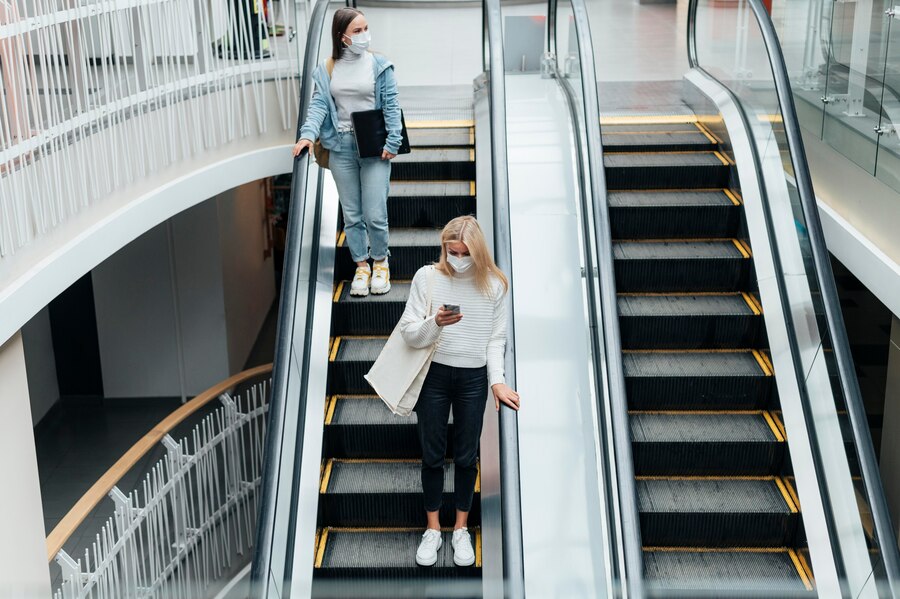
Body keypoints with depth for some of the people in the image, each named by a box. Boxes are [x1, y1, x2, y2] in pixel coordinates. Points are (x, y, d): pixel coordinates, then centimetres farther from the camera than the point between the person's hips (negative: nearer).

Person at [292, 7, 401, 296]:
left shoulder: (379, 65, -1)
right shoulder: (326, 71, 5)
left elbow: (391, 105, -2)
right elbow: (319, 104, -2)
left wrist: (392, 142, -10)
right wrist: (308, 134, -19)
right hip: (341, 149, 2)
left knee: (375, 215, -5)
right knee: (351, 215, 9)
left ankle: (380, 262, 19)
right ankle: (361, 265, 25)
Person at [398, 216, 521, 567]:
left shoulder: (494, 284, -4)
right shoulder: (427, 277, -8)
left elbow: (496, 339, 0)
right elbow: (408, 333, -8)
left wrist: (497, 380, -11)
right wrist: (435, 323, -28)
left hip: (473, 379, 1)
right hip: (434, 376, 0)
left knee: (466, 456, 10)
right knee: (432, 455, 9)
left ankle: (461, 529, 27)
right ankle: (432, 529, 26)